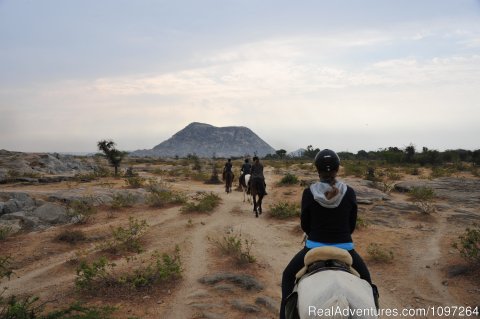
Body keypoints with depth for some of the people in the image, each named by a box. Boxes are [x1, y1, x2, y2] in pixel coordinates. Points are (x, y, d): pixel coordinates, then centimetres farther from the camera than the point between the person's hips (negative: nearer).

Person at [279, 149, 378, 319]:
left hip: (314, 246, -1)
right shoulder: (349, 193, -9)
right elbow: (352, 225, 1)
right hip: (344, 246, 1)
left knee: (288, 275, 24)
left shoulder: (308, 193, -13)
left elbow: (304, 225, -3)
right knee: (364, 273, 31)